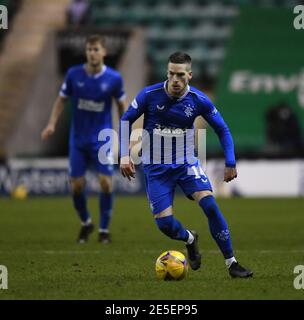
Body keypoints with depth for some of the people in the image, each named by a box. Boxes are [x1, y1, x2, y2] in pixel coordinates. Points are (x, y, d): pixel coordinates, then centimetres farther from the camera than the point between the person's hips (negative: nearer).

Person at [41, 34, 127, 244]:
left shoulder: (114, 78, -8)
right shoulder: (74, 74, -7)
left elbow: (122, 104, 5)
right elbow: (62, 99, 4)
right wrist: (52, 124, -7)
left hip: (102, 138, -1)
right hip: (78, 138, 1)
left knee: (106, 182, -10)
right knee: (77, 185, 2)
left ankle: (104, 229, 6)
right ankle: (85, 223, 27)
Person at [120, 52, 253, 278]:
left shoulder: (199, 100, -10)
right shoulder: (149, 95, -14)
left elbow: (222, 129, 4)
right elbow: (126, 120, 0)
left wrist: (230, 163, -1)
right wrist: (125, 155, -8)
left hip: (187, 164, 0)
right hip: (156, 168, 0)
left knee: (210, 205, -21)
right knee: (164, 223, -10)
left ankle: (231, 263, -12)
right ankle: (190, 239, 27)